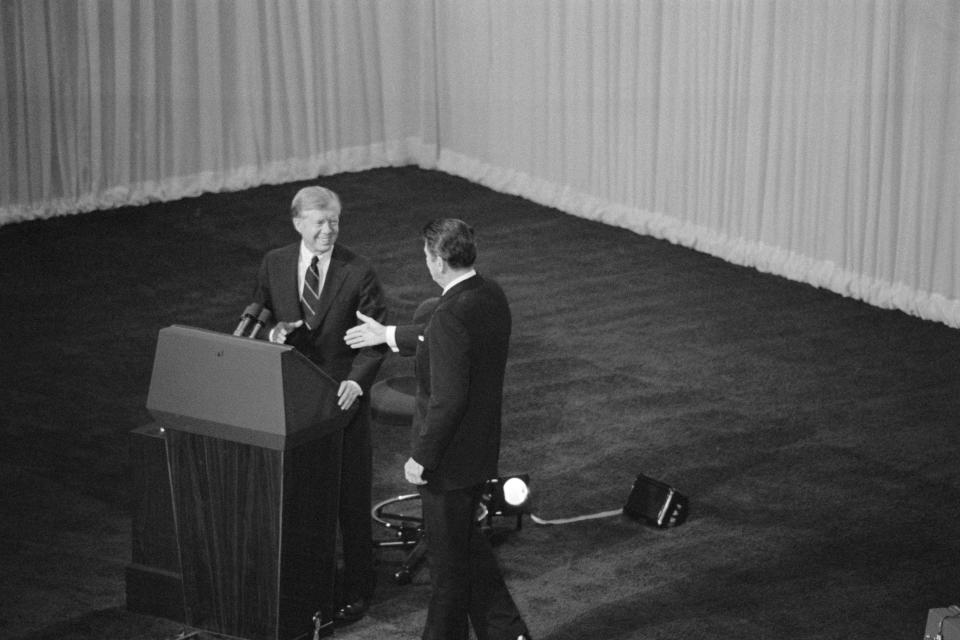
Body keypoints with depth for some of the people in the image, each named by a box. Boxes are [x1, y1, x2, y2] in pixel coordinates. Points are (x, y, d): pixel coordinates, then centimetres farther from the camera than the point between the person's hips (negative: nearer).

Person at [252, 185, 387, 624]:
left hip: (342, 397, -3)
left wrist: (356, 381, -24)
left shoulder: (358, 274, -9)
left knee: (350, 499, 4)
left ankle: (357, 588, 17)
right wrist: (271, 332, -13)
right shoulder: (274, 265, 2)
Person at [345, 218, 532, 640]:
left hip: (450, 458, -9)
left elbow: (448, 399, -28)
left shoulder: (452, 314, -28)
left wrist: (421, 458, -19)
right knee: (467, 542, 24)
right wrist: (389, 335, 26)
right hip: (480, 449, 9)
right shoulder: (491, 294, 1)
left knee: (448, 556, 8)